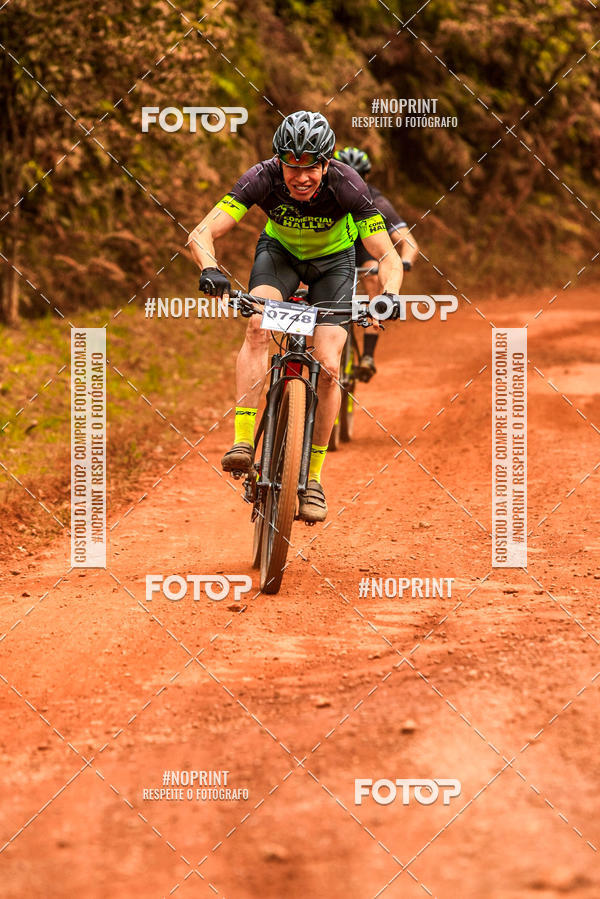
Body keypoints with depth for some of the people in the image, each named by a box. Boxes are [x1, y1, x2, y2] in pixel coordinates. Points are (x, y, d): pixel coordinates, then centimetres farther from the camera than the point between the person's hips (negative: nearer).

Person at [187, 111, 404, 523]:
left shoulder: (347, 186, -34)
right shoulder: (264, 178, -32)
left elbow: (389, 257, -33)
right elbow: (201, 234, -37)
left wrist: (389, 295, -53)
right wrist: (210, 270, -58)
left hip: (332, 259, 0)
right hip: (280, 250, 0)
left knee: (328, 367, -14)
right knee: (258, 325, -30)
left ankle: (313, 477, 1)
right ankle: (243, 442, -30)